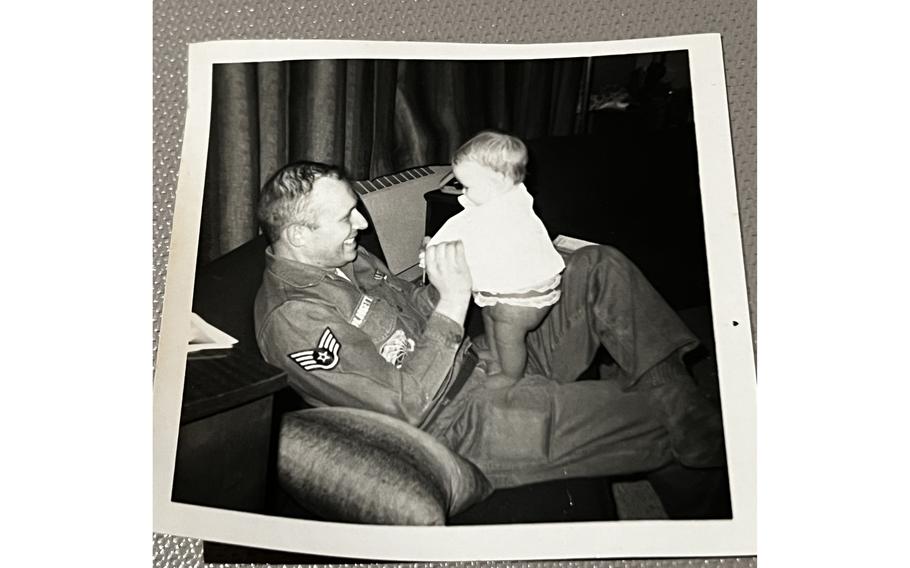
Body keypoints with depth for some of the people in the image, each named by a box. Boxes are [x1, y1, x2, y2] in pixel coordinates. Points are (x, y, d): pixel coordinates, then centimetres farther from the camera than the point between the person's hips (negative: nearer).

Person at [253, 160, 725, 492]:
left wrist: (445, 280, -4)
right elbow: (406, 406, -25)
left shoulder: (342, 259, 8)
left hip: (483, 359, 9)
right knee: (662, 417, -16)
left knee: (598, 266, -1)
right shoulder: (293, 317, -21)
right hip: (464, 422, -9)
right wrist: (453, 302, -25)